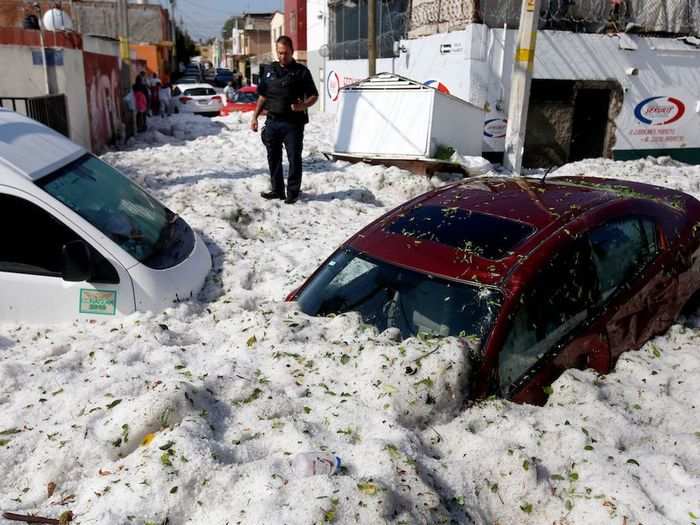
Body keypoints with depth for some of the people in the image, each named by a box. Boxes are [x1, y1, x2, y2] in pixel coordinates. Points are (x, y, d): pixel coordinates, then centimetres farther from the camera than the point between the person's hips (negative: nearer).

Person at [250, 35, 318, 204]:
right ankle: (277, 189, 22)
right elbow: (263, 96, 18)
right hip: (272, 121, 5)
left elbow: (314, 96, 0)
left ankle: (293, 192, 9)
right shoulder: (270, 71, 14)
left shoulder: (301, 71, 0)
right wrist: (255, 116, 11)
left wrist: (303, 105, -21)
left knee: (294, 158, -1)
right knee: (273, 158, 10)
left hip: (293, 123, -5)